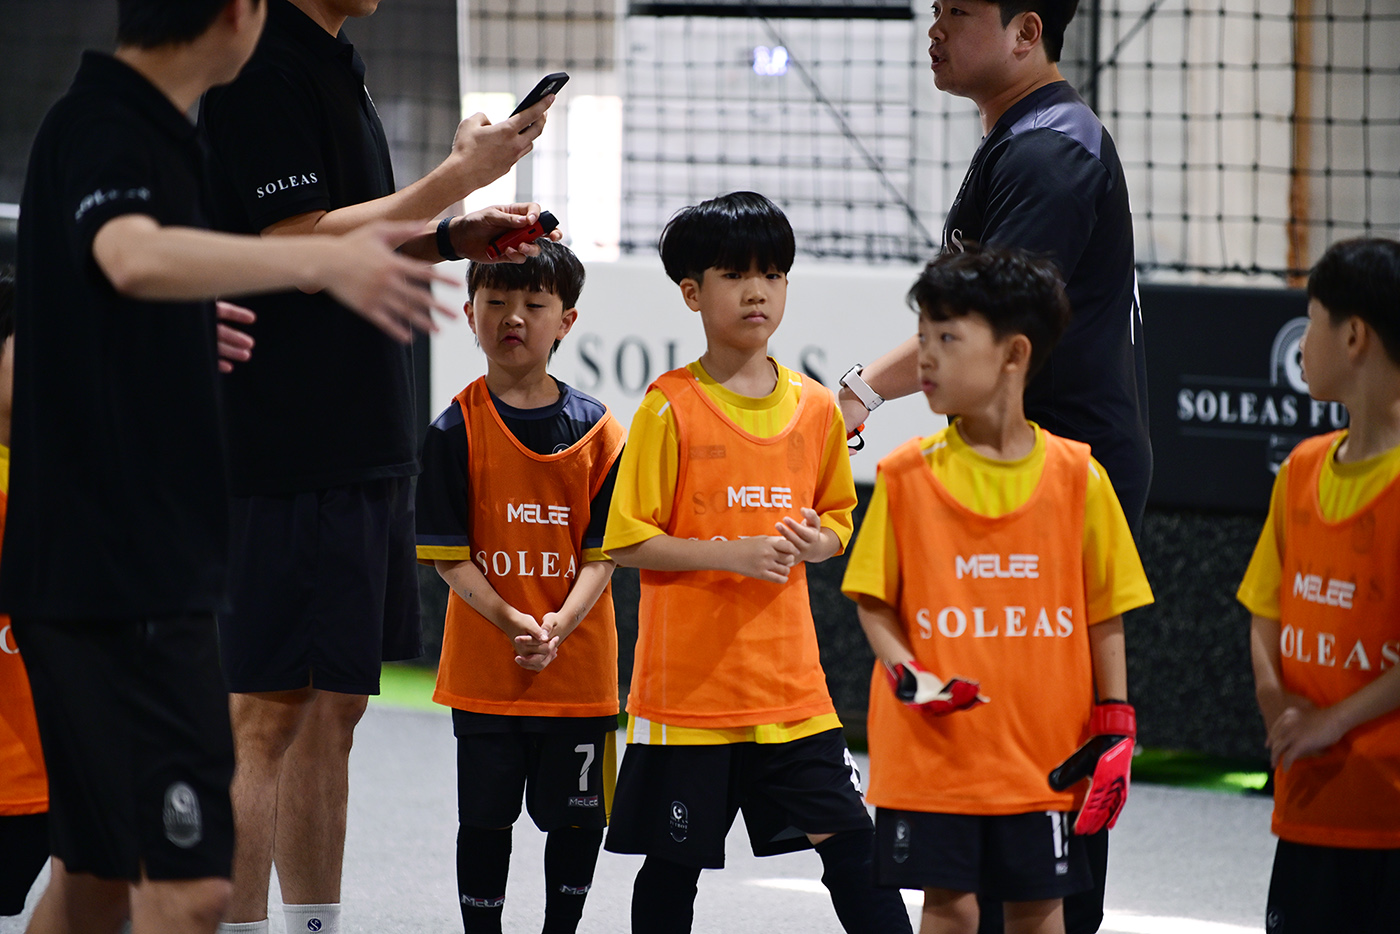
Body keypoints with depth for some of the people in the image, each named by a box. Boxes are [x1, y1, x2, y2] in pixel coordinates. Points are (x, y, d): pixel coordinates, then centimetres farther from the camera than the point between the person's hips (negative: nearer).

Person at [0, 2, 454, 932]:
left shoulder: (116, 124, 13)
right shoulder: (105, 131, -16)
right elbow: (134, 256, -40)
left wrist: (186, 333, 44)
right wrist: (322, 260, -51)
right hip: (123, 584, -10)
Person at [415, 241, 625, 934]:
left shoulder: (595, 430, 0)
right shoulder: (458, 428, -4)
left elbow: (601, 553, -2)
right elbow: (449, 556, -7)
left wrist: (559, 624, -19)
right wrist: (512, 622, -20)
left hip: (578, 663, 1)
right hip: (484, 664, -1)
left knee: (578, 818, 7)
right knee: (486, 817, 5)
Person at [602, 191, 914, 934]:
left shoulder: (815, 408, 6)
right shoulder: (670, 408, -7)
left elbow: (837, 519, 18)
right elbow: (627, 541, -9)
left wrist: (813, 542, -5)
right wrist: (732, 554, -19)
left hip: (789, 679, 3)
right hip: (687, 679, -3)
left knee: (846, 833, -1)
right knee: (674, 858, 4)